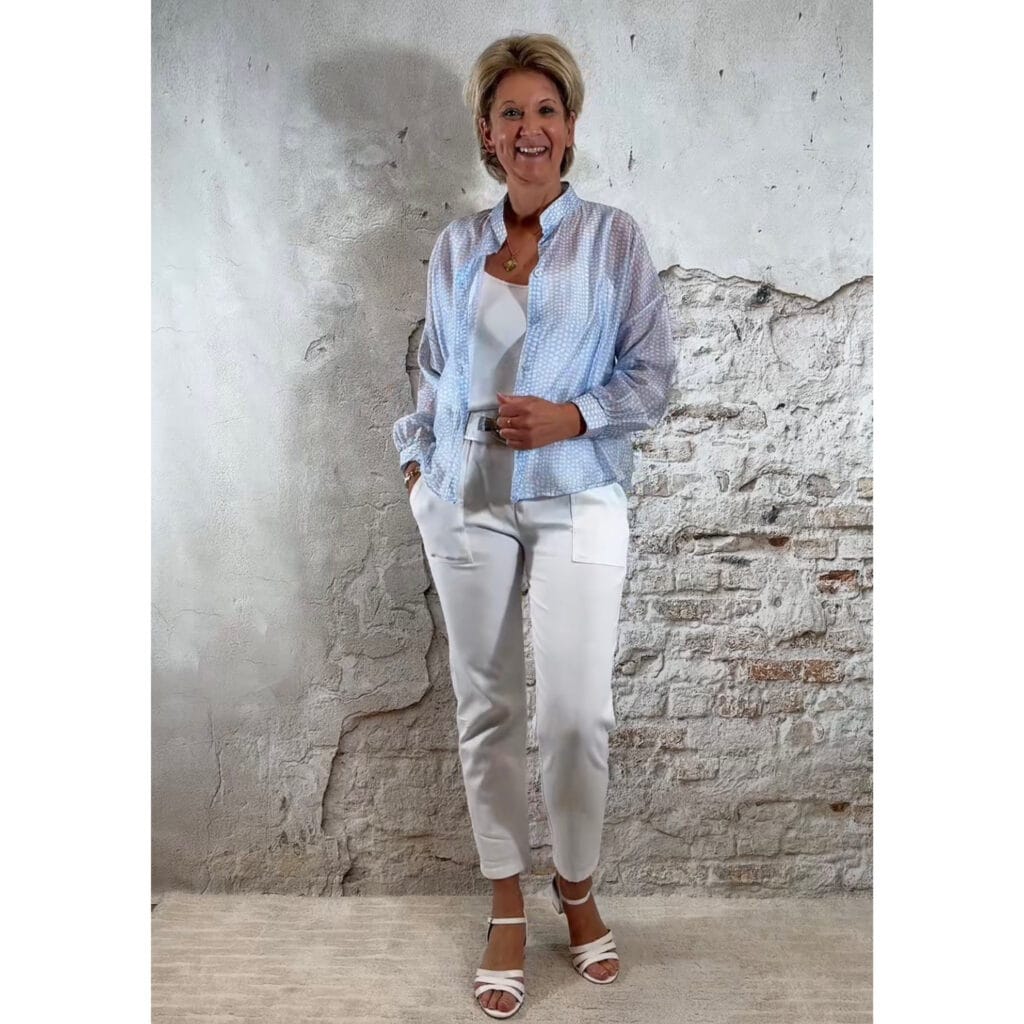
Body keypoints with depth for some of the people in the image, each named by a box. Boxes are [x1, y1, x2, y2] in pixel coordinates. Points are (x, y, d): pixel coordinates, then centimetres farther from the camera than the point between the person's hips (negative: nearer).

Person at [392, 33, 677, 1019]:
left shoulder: (613, 238, 2)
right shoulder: (454, 247, 10)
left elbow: (653, 373, 0)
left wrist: (572, 416, -14)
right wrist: (417, 462, 12)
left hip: (576, 503, -2)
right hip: (466, 503, 3)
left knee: (576, 712, -5)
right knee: (485, 707, 7)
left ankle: (576, 887, 23)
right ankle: (506, 907, 23)